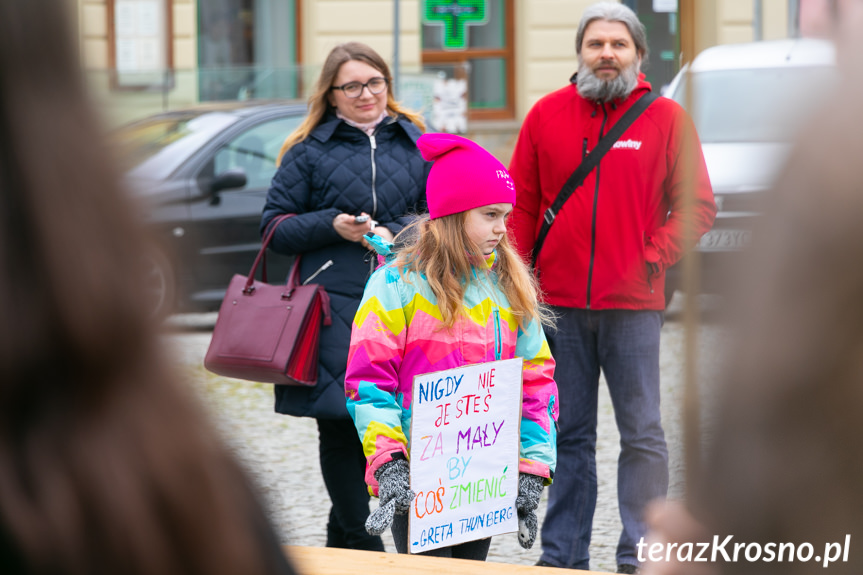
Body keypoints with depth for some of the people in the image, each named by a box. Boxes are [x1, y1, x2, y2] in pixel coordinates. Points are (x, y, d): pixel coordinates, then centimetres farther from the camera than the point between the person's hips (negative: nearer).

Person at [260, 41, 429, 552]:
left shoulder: (417, 143, 13)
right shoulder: (309, 151, 7)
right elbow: (275, 226, 6)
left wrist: (399, 236, -6)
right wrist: (333, 226, -9)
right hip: (334, 305, -2)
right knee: (341, 423, -4)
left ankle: (344, 535, 19)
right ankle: (362, 545, 5)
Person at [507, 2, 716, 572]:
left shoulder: (666, 118, 2)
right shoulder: (546, 115, 8)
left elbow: (696, 205, 4)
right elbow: (520, 205, 10)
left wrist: (655, 257, -7)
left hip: (633, 307, -2)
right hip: (558, 305, 2)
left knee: (642, 434, 0)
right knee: (568, 435, 8)